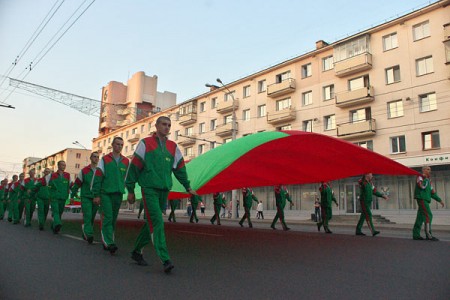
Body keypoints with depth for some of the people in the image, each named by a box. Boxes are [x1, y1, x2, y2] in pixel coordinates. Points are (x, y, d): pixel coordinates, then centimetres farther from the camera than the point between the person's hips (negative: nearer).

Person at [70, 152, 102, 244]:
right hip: (85, 197, -3)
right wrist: (72, 196, 10)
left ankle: (85, 234, 23)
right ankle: (89, 235, -20)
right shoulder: (84, 171, 4)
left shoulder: (100, 172, 8)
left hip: (96, 198, 3)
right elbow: (77, 184, 9)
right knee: (87, 216, -16)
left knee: (91, 218, 8)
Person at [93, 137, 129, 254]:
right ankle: (109, 243, -15)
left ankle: (105, 242, 22)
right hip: (105, 193, -3)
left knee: (113, 219, 9)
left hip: (118, 194, 4)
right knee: (108, 217, -12)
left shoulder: (126, 161, 12)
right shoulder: (104, 160, 3)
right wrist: (96, 195, -3)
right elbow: (97, 178, 1)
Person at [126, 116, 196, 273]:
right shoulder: (145, 143, 1)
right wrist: (130, 190, 2)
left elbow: (180, 168, 19)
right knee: (157, 223, -13)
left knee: (151, 223, 11)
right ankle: (165, 260, -15)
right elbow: (134, 166, 2)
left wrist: (187, 187, 14)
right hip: (149, 189, -5)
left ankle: (137, 251, 28)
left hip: (165, 190, 5)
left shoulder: (173, 147, 14)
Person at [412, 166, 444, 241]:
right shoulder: (420, 177, -4)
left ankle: (416, 235, 11)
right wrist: (426, 179, -12)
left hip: (426, 200, 9)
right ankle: (429, 235, -15)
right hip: (421, 198, -9)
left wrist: (439, 200, 18)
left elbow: (432, 192, 23)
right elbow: (422, 186, -23)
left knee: (420, 217, 8)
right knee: (428, 215, -15)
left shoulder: (428, 180, 21)